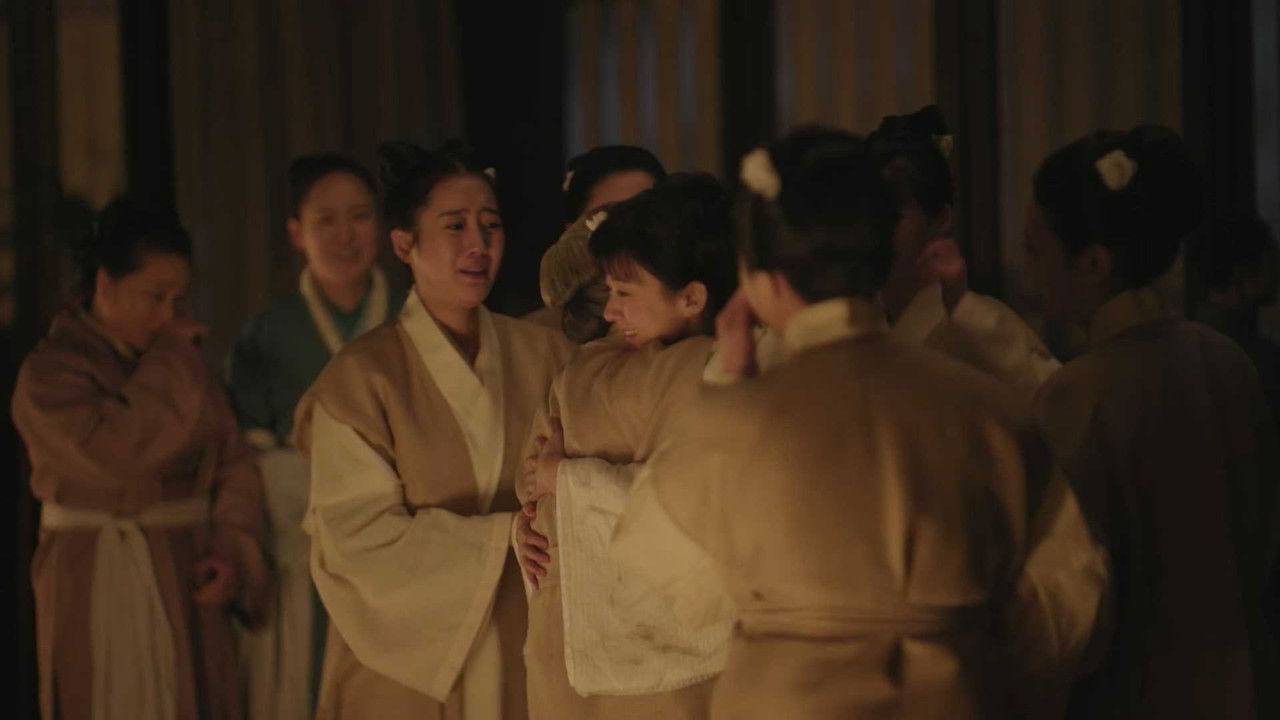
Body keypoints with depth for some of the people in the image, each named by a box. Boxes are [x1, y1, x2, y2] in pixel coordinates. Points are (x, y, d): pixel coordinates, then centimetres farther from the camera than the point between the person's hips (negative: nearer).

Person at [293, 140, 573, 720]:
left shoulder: (542, 354, 3)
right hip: (410, 660, -3)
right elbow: (360, 535, -12)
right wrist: (505, 534, -18)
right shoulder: (360, 377, -7)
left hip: (525, 648, 3)